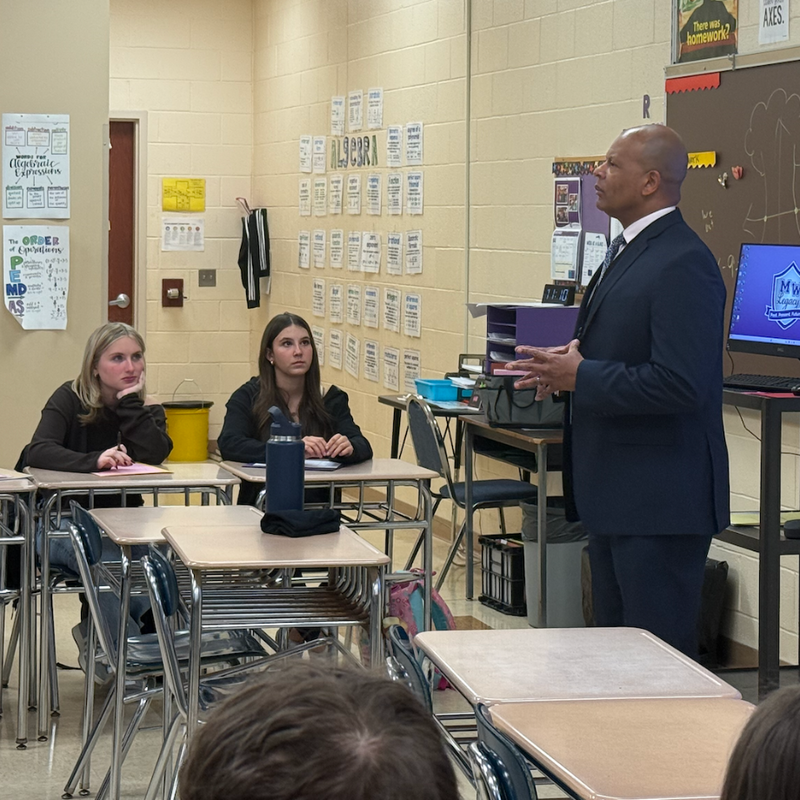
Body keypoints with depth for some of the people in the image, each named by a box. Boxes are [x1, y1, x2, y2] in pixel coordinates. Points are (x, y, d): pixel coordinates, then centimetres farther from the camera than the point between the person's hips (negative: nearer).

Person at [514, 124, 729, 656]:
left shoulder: (683, 264, -20)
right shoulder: (629, 251, 13)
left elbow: (680, 383, -27)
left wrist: (581, 377, -19)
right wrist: (571, 363, 5)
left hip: (661, 500, -11)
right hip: (617, 492, 11)